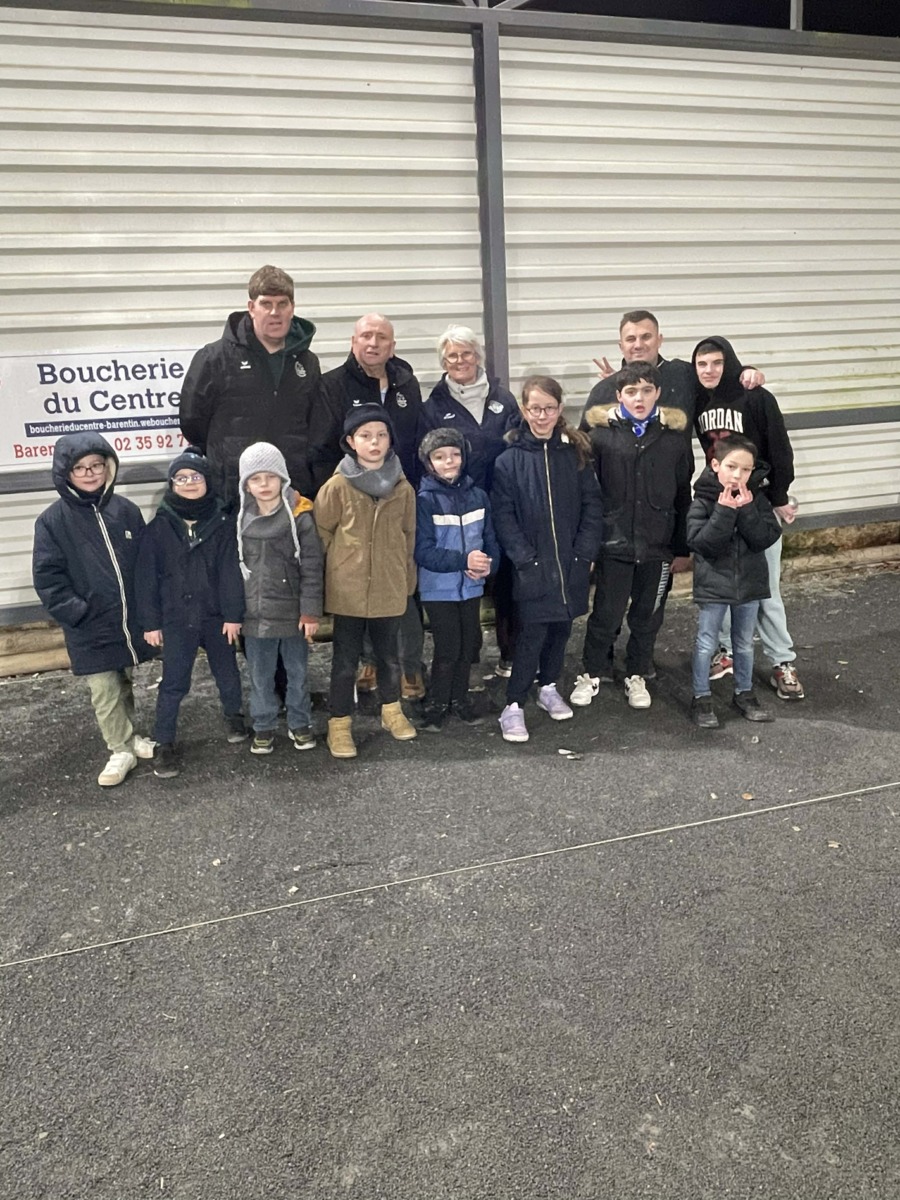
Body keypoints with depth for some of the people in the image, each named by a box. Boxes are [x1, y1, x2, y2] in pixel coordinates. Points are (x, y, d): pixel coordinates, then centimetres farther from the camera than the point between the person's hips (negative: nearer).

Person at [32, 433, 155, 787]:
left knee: (124, 685, 17)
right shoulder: (52, 520, -7)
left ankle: (125, 737, 36)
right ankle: (122, 750, 18)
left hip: (130, 621, 3)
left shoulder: (126, 510, 0)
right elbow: (47, 577, -7)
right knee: (104, 692, 2)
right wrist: (76, 613, -14)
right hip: (89, 630, -2)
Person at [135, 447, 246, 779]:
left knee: (227, 673, 17)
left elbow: (231, 570, -5)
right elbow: (147, 576, -2)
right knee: (174, 683, 2)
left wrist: (233, 614, -7)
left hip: (216, 616, 1)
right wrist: (150, 622, -4)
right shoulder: (159, 526, -4)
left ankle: (233, 714, 43)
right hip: (177, 619, -1)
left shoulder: (222, 522, -4)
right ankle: (163, 744, 15)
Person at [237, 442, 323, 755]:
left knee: (297, 673, 13)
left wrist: (311, 612, -11)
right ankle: (263, 726, 29)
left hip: (292, 612, -2)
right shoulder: (242, 519, 1)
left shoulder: (299, 516, -9)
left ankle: (299, 724, 30)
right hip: (255, 613, 2)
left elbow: (311, 568, -8)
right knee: (260, 676, 13)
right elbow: (235, 566, 7)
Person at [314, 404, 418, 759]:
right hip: (347, 591, -2)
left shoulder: (402, 487, 0)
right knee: (345, 660, 8)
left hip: (390, 590, 3)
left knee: (388, 654, 19)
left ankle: (391, 711, 38)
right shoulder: (337, 486, -8)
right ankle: (339, 724, 21)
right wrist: (340, 568, 2)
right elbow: (321, 533, -1)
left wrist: (406, 578, 11)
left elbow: (408, 536, 8)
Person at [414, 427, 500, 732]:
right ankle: (437, 705, 17)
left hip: (471, 585, 4)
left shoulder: (477, 495, 2)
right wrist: (463, 560, -23)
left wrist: (488, 563, -14)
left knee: (469, 644, 11)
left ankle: (460, 698, 30)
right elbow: (423, 551, -14)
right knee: (448, 648, -3)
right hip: (439, 588, -4)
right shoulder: (425, 500, -10)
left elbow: (490, 538, 6)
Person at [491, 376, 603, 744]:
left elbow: (591, 506, 3)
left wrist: (585, 553, -5)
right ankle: (513, 706, 6)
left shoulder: (575, 453, 4)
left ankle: (548, 688, 34)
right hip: (533, 566, -3)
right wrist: (525, 559, -14)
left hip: (571, 563, 4)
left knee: (561, 628, 14)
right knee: (532, 634, -5)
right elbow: (502, 515, -7)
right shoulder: (509, 459, -5)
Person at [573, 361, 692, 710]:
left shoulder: (674, 437, 1)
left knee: (647, 618, 14)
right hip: (613, 544, -2)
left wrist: (682, 548, 6)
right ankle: (592, 674, 27)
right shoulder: (602, 434, -5)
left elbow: (683, 497, 5)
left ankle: (637, 677, 32)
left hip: (658, 547, 2)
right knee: (605, 615, 8)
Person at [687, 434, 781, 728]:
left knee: (744, 643, 17)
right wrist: (724, 511, -27)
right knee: (706, 644, 4)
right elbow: (701, 543, -21)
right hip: (713, 585, -3)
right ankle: (701, 698, 17)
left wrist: (746, 510, -22)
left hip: (749, 582, 4)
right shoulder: (703, 501, -11)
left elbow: (766, 538, -11)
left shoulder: (756, 498, -2)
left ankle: (744, 693, 32)